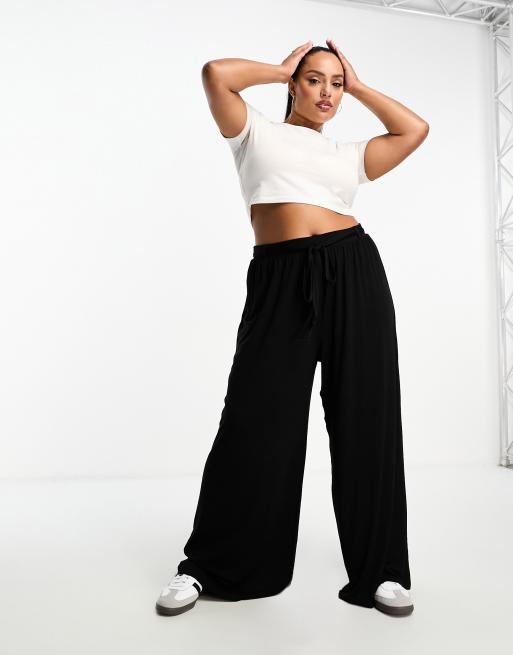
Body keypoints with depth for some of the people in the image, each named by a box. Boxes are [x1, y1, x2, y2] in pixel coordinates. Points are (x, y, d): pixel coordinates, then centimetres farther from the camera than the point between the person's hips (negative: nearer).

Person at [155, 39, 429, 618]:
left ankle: (378, 571, 15)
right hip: (280, 281, -3)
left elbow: (415, 129, 19)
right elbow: (216, 73, 3)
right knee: (256, 424, -4)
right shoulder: (257, 133, 16)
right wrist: (281, 69, 16)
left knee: (366, 421, 2)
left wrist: (358, 86, 25)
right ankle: (206, 566, 14)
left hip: (354, 273, 3)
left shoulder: (349, 155, 23)